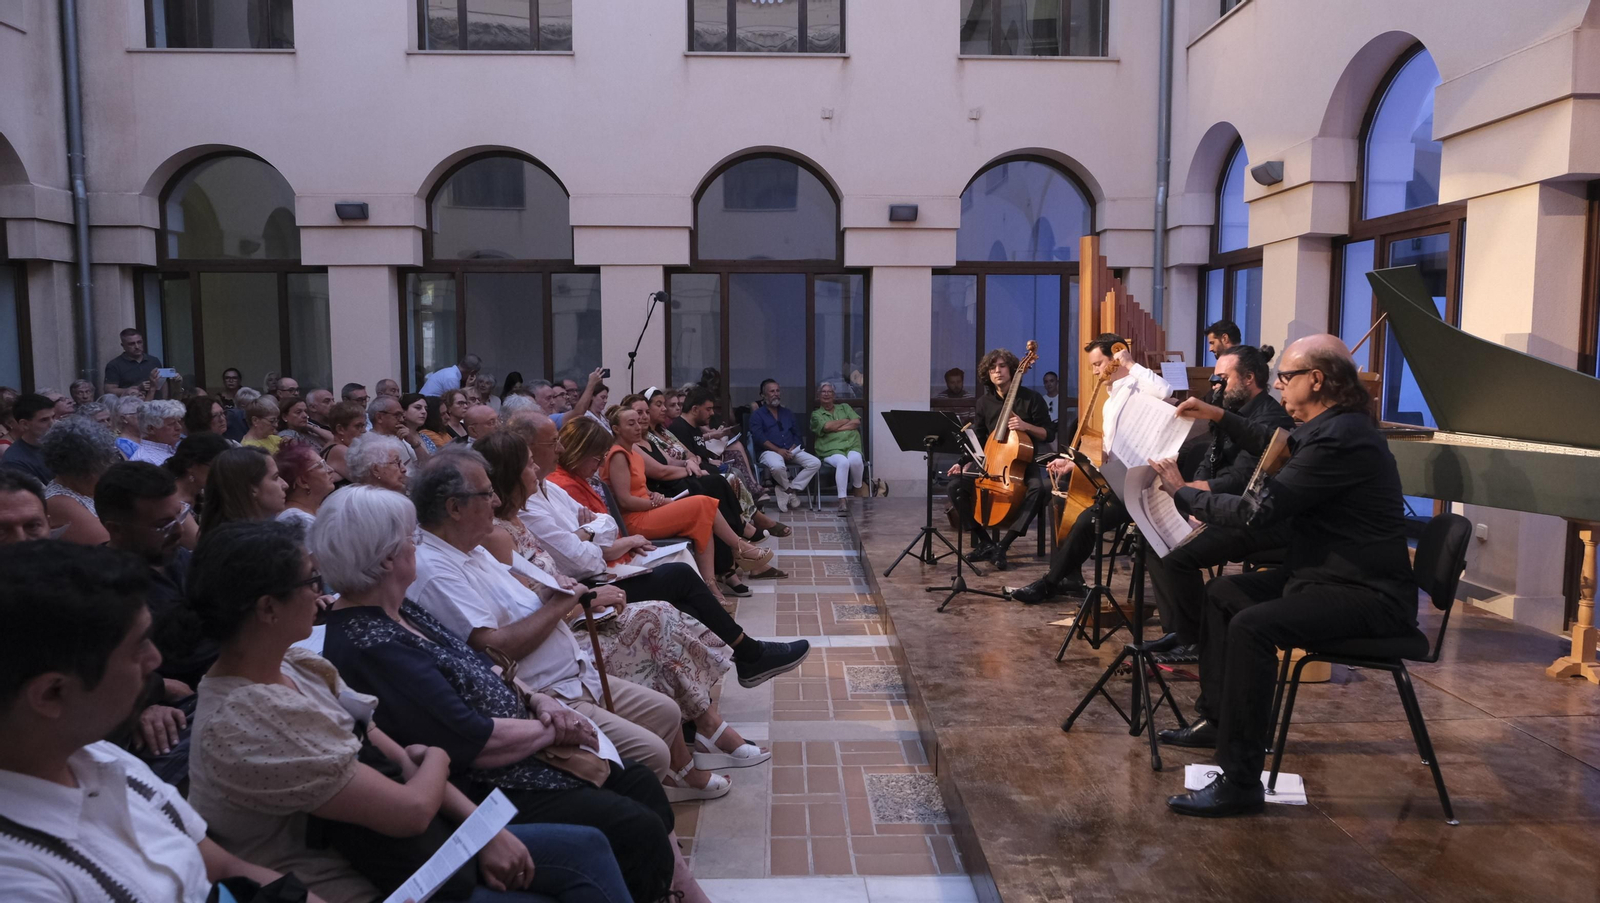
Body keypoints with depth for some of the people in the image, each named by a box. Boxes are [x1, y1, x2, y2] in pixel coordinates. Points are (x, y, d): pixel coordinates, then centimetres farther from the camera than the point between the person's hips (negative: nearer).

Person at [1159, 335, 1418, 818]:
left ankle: (1240, 783, -23)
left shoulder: (1340, 438, -23)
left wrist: (1182, 492, -12)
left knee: (1251, 626, -30)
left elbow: (1260, 512, -24)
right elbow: (1278, 449, 33)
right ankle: (1219, 719, 27)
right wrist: (1220, 417, 27)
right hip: (1330, 574, 11)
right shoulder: (1335, 424, 10)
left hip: (1367, 595, -11)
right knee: (1222, 593, 17)